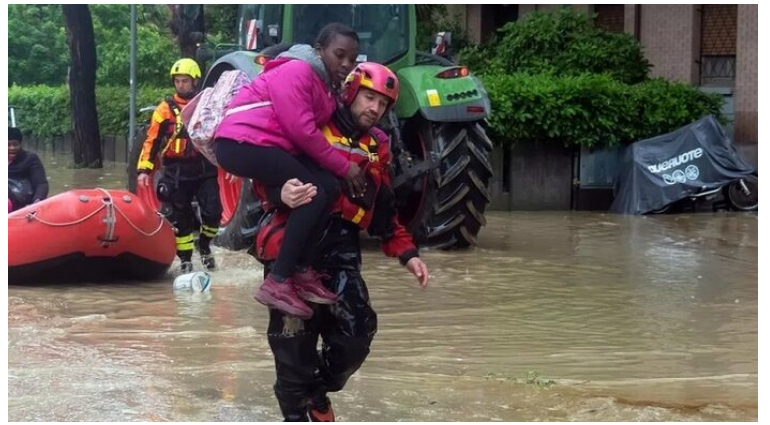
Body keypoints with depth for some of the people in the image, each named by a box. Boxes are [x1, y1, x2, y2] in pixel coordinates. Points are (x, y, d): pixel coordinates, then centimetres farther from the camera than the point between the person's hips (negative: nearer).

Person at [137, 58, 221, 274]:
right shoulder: (165, 109, 0)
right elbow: (152, 140, -2)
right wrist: (144, 169, -10)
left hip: (205, 169, 1)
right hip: (177, 172, -1)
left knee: (213, 212, -7)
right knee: (180, 218, 2)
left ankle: (204, 246, 19)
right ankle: (186, 260, 13)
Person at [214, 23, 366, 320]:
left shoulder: (328, 87, 18)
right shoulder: (296, 72, -13)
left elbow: (317, 131, 7)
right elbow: (302, 132, -19)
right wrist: (344, 167, -12)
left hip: (272, 147, 10)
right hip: (241, 143, -10)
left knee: (329, 186, -4)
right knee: (314, 193, -18)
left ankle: (301, 271, -1)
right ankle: (276, 283, -18)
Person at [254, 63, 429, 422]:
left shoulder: (377, 148, 18)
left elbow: (385, 212, 24)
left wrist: (407, 253, 14)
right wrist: (280, 193, -30)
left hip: (340, 253, 5)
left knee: (356, 333, -4)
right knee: (295, 338, -7)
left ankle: (318, 390, 25)